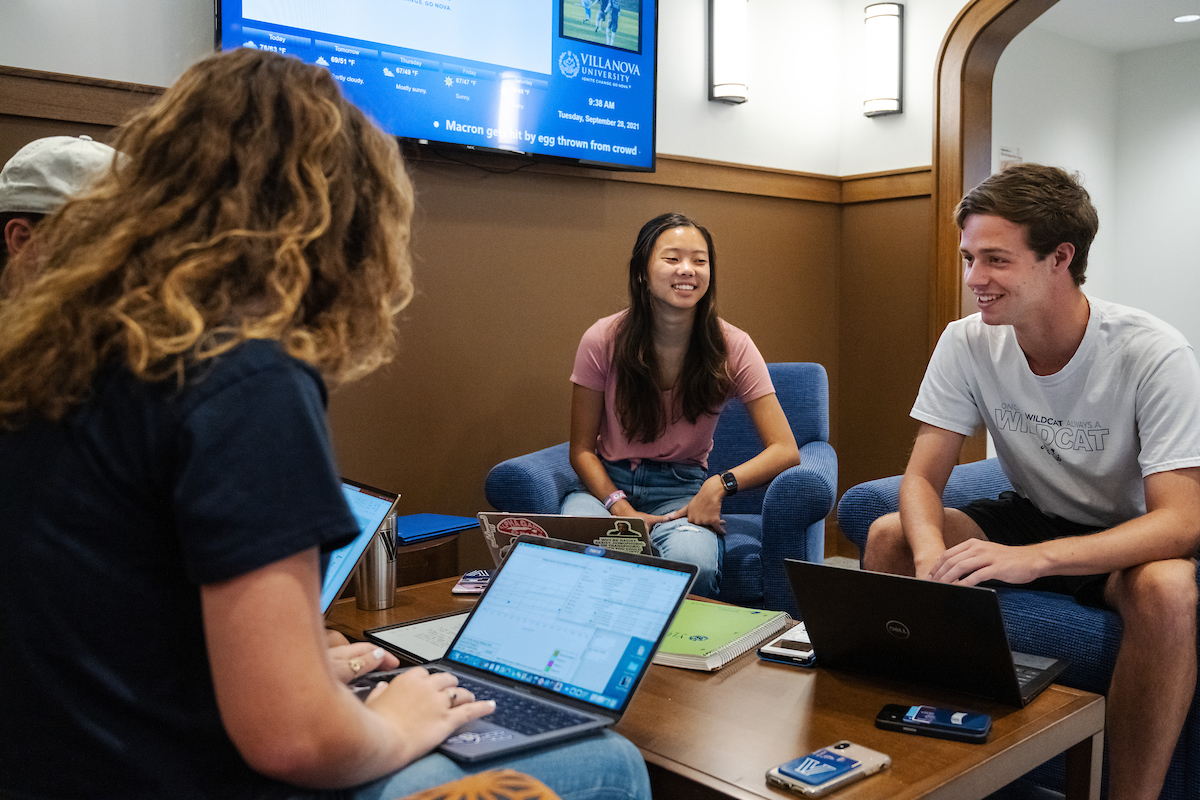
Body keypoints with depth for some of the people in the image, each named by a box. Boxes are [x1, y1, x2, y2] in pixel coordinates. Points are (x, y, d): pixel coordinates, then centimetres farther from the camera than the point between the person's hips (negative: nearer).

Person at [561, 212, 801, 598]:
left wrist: (719, 484, -26)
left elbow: (785, 450, -9)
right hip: (608, 481, 0)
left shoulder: (731, 346, -9)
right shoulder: (603, 340, -8)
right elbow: (582, 450, -1)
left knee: (692, 560, -34)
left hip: (683, 488, 0)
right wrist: (620, 508, -18)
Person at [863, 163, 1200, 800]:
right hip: (1030, 515, 4)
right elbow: (923, 476, -12)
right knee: (888, 536, -18)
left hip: (1126, 539, -3)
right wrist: (932, 554, -37)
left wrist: (1034, 557, -45)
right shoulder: (967, 344, -13)